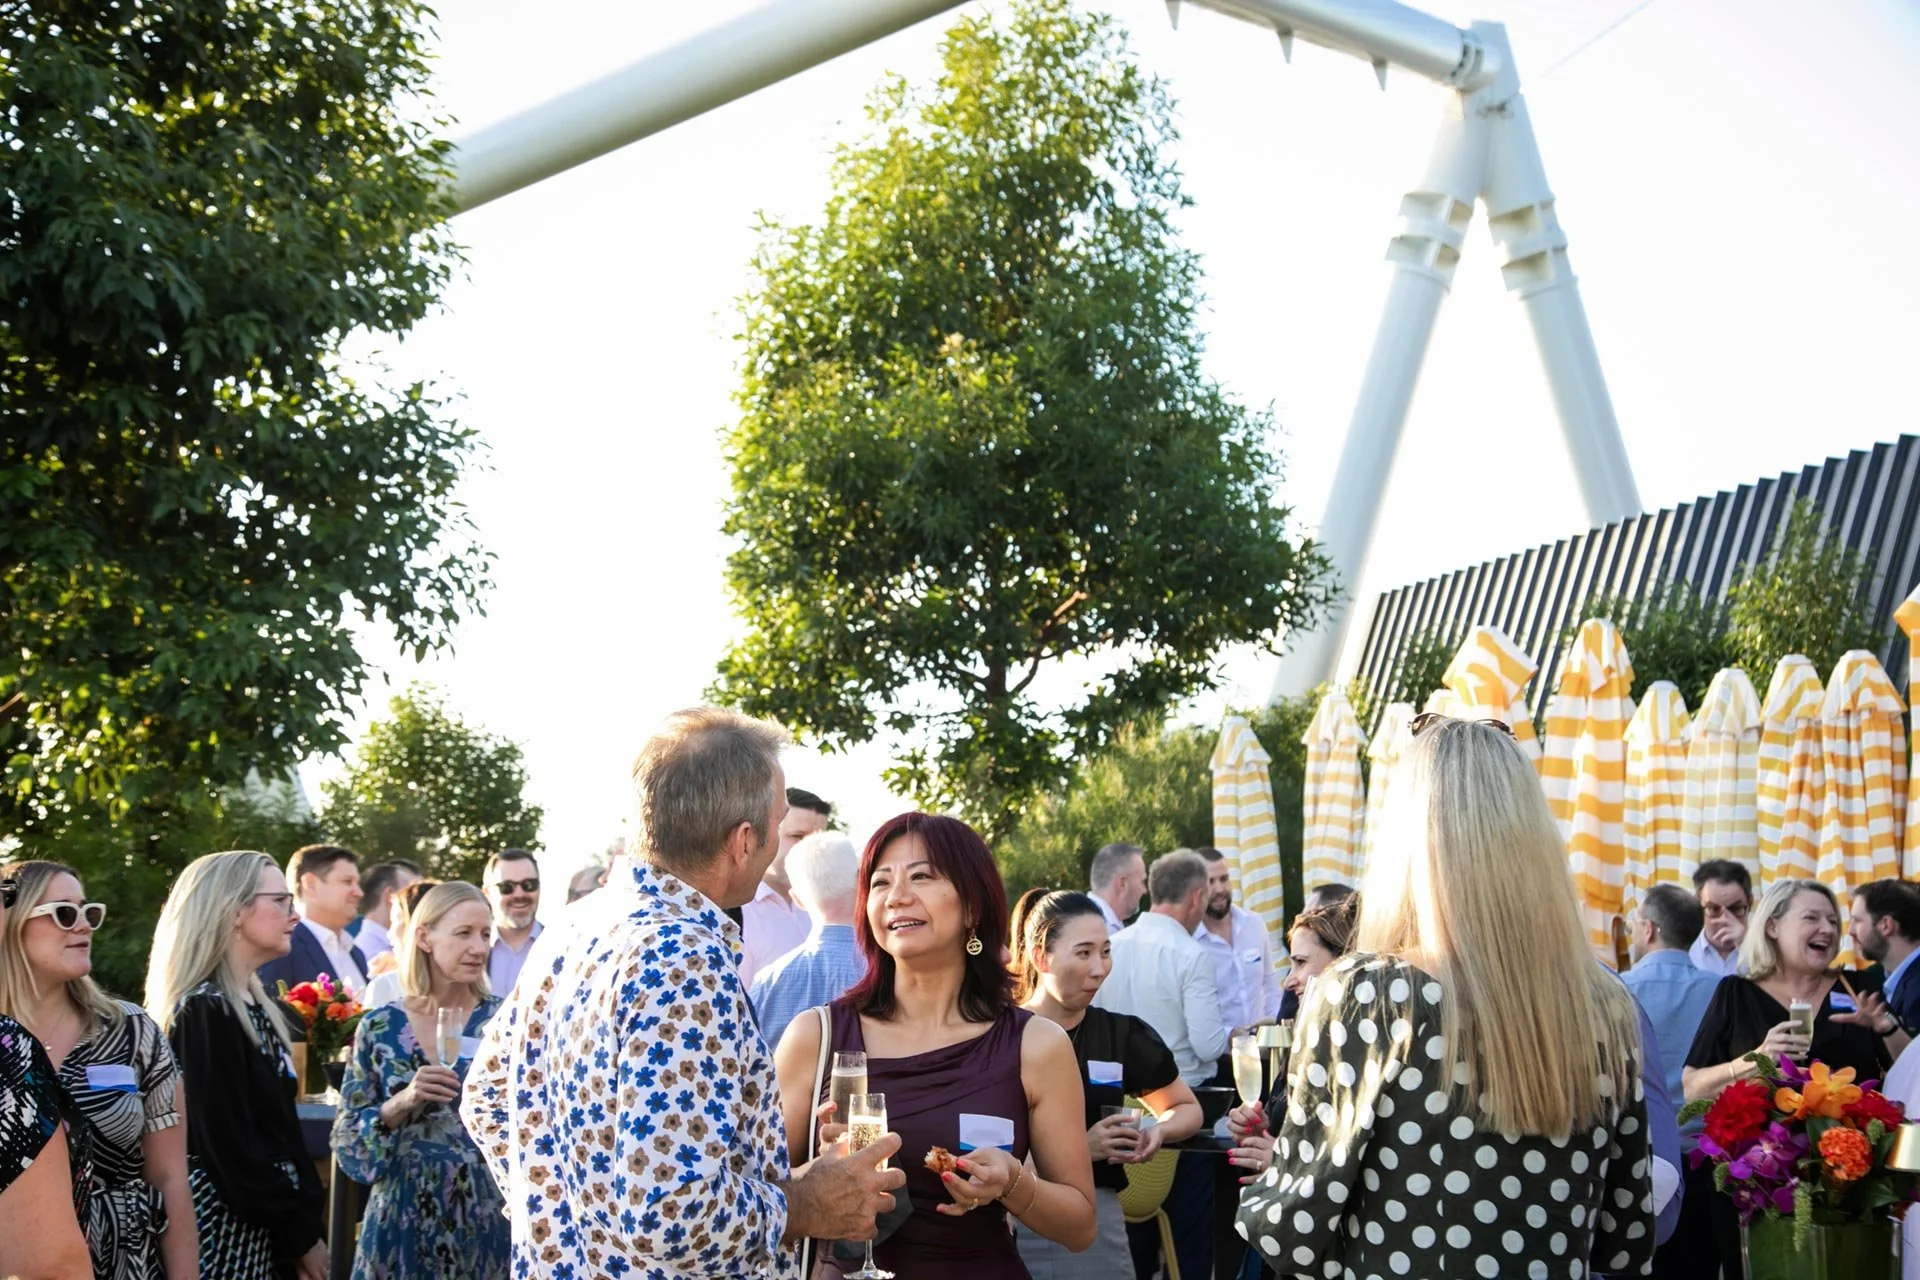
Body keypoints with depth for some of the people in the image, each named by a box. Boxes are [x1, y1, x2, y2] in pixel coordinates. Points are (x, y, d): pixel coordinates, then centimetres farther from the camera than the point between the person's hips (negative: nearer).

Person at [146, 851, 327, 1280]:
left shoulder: (252, 1005, 12)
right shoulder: (204, 1011, -16)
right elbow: (230, 1146, -18)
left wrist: (308, 1220, 5)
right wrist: (300, 1236, -13)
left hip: (268, 1230, 9)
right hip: (226, 1229, -9)